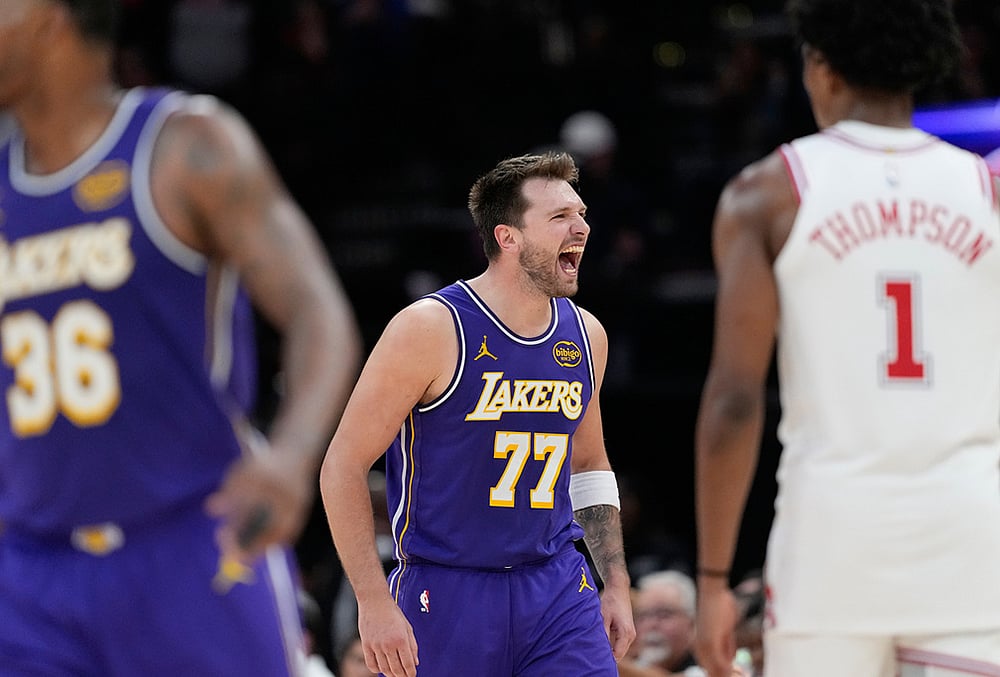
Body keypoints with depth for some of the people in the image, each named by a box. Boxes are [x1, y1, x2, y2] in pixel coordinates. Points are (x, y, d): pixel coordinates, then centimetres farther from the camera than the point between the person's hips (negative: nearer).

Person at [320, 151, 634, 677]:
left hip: (557, 590, 5)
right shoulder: (431, 329, -12)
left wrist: (616, 583, 14)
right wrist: (374, 602, -16)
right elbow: (342, 467, -10)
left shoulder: (586, 335, 7)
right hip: (446, 591, -4)